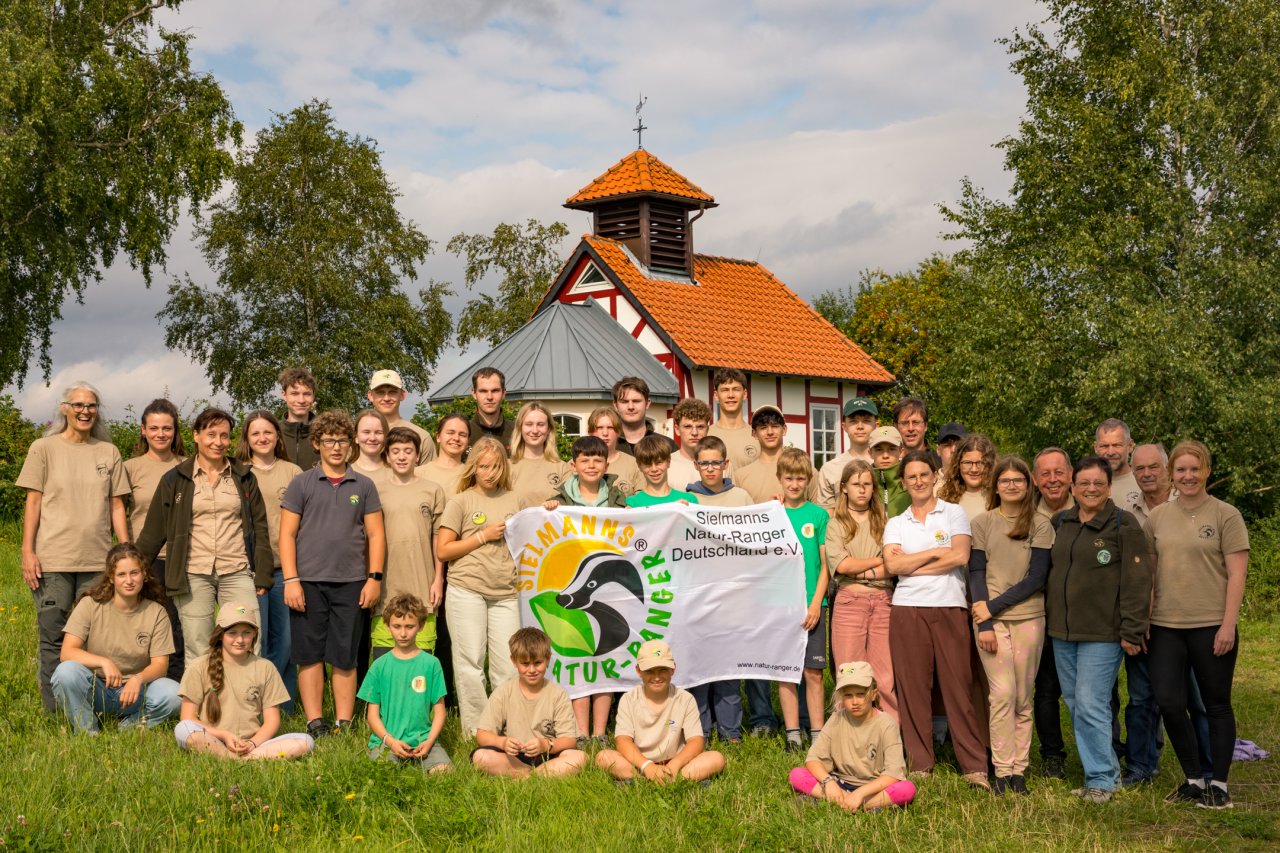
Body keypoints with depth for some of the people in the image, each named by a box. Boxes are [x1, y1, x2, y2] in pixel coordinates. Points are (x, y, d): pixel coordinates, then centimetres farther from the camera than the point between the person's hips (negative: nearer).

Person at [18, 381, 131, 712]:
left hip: (98, 560, 2)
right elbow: (33, 502, 1)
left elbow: (117, 506, 10)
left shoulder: (108, 452, 10)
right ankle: (54, 715, 7)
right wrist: (27, 552, -6)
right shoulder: (44, 448, 4)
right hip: (53, 558, -2)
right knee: (53, 638, 0)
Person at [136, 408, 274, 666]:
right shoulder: (175, 479, 7)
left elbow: (259, 528, 11)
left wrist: (262, 576, 5)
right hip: (193, 575, -1)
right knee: (197, 654, 2)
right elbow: (153, 531, 9)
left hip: (238, 574, 1)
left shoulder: (244, 478, 11)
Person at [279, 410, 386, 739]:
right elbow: (287, 534, 2)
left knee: (345, 657, 4)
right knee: (310, 655, 3)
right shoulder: (302, 484, 4)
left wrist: (375, 577, -1)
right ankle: (315, 722, 11)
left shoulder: (364, 486, 9)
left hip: (350, 582, 1)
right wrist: (291, 580, -6)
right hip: (308, 580, -1)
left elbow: (375, 533, 8)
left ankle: (344, 723, 12)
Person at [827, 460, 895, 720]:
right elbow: (841, 564, -6)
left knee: (887, 678, 0)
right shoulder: (836, 524, 8)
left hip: (883, 601, 1)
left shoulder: (884, 521, 11)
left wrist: (860, 571, -9)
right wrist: (879, 560, -2)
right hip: (849, 601, -1)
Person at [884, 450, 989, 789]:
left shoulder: (954, 513, 8)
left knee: (958, 685, -5)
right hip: (907, 609, 2)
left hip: (950, 608, -2)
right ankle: (919, 764, 10)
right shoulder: (896, 523, 14)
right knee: (912, 686, 1)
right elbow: (893, 564, -1)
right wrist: (935, 552, -5)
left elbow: (961, 556, -7)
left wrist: (911, 564, -5)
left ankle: (974, 765, 0)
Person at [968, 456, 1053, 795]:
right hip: (990, 618, -1)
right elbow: (976, 574, 1)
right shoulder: (981, 523, 5)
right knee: (1003, 693, -8)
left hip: (1028, 618, 1)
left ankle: (1019, 771, 8)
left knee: (1023, 697, 3)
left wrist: (993, 606, -10)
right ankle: (1003, 772, -4)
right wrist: (984, 623, -8)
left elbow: (1037, 578, -3)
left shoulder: (1041, 526, 4)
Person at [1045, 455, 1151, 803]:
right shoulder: (1060, 523, 12)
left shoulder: (1123, 525, -6)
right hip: (1062, 631, 7)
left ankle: (1101, 779, 3)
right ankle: (1105, 770, 20)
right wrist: (1047, 616, 15)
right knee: (1075, 704, 9)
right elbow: (1047, 571, 20)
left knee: (1090, 705, -10)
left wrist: (1131, 631, -13)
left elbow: (1137, 582, -9)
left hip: (1102, 634, -6)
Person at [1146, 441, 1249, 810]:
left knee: (1216, 705, 6)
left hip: (1211, 626, -3)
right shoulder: (1158, 517, 8)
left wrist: (1228, 626, -13)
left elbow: (1236, 575, -7)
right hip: (1166, 626, 4)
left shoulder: (1225, 515, -3)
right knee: (1168, 703, 0)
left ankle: (1219, 785, 17)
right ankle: (1193, 780, 17)